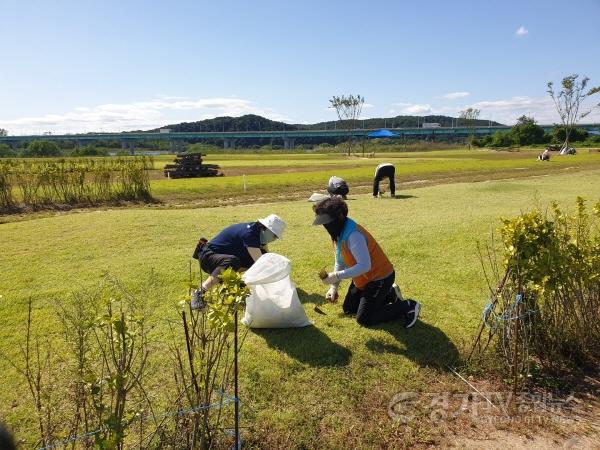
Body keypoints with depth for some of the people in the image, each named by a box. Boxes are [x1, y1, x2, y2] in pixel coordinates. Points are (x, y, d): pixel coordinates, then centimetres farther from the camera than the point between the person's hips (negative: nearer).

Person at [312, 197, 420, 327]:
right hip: (364, 278, 10)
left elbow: (364, 266, -37)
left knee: (364, 319, -7)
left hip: (380, 277, -10)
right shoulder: (338, 233, -2)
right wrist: (333, 286, -4)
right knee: (348, 309, 19)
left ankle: (408, 307, 4)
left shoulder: (353, 235, -33)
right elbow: (340, 262, 5)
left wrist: (337, 276, -35)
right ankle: (389, 294, 28)